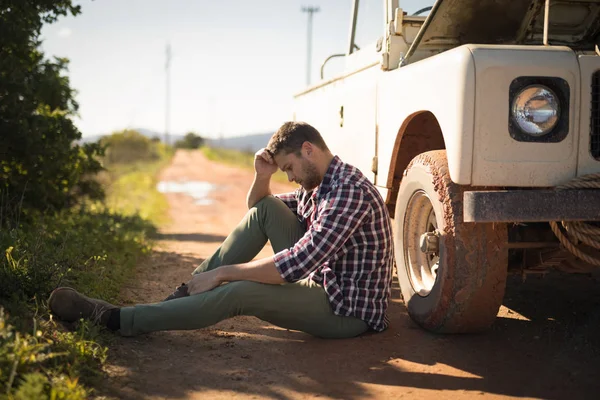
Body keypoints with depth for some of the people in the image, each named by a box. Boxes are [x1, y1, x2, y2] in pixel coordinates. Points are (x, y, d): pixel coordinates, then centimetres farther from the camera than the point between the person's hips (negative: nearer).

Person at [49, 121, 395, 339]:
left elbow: (295, 265, -30)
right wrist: (262, 176, -2)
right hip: (324, 281, 9)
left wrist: (221, 273, -22)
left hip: (349, 310, -9)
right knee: (266, 207, 0)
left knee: (239, 293, -27)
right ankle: (186, 293, -3)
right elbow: (257, 206, 20)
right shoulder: (321, 185, 9)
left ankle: (113, 319, -18)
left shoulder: (349, 191, -23)